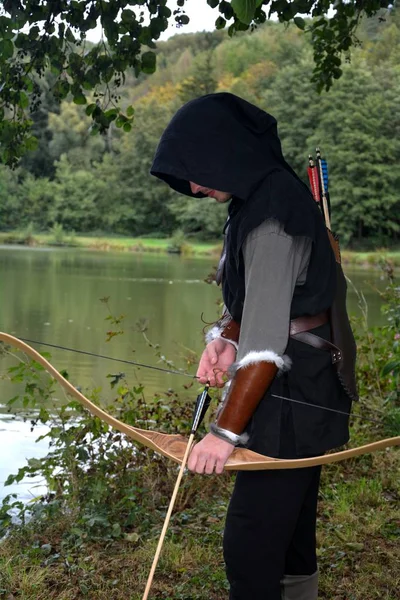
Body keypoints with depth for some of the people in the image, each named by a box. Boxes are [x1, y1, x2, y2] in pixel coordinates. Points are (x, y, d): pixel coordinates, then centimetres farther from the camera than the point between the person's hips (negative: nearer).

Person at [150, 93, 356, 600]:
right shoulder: (262, 199, 11)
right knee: (289, 530, 21)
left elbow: (267, 342, -25)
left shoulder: (272, 212, -21)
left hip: (291, 394, -10)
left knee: (250, 544, -6)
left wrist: (226, 431, -23)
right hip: (306, 388, 10)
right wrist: (225, 338, -4)